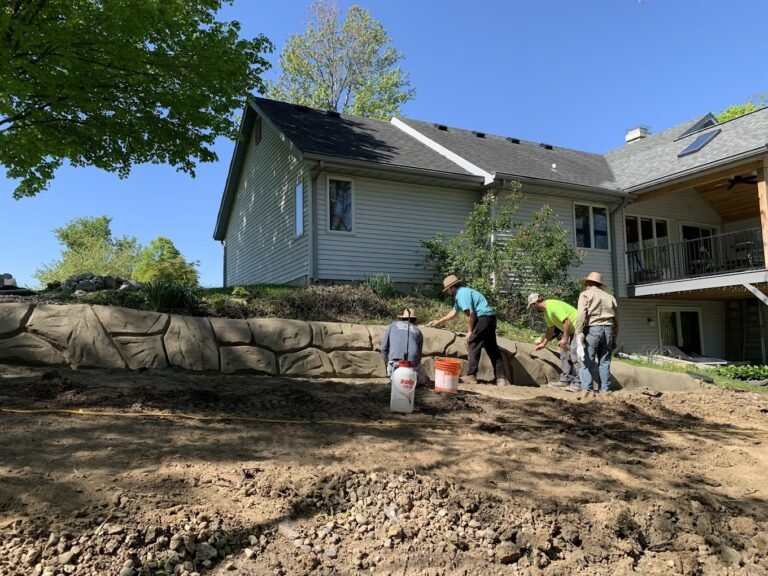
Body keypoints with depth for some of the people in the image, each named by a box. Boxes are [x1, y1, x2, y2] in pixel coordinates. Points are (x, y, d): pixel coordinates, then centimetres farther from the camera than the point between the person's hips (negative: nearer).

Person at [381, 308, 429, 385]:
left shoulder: (393, 325, 18)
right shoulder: (417, 331, 20)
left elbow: (384, 348, 12)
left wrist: (388, 364, 24)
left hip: (395, 362, 0)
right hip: (413, 363, 0)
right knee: (423, 380, 24)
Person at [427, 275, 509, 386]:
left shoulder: (462, 293, -10)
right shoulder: (462, 293, 22)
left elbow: (470, 313, -20)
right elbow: (454, 312, 34)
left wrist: (470, 331, -10)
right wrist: (439, 321, 40)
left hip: (483, 318, -10)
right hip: (490, 318, 10)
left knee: (473, 346, -2)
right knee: (492, 348, 10)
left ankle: (471, 376, 1)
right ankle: (500, 378, 11)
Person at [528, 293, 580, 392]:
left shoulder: (553, 306, -23)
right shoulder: (546, 310, 10)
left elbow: (566, 321, -28)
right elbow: (550, 329, 19)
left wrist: (565, 339, -24)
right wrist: (543, 344, 22)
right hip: (570, 331, 11)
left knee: (575, 355, -12)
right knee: (564, 354, 12)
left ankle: (577, 383, -9)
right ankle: (565, 380, 18)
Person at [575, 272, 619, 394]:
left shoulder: (585, 294, 5)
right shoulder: (609, 297, 20)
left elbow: (581, 315, -10)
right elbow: (616, 321, 17)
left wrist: (579, 335, -13)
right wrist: (614, 339, 20)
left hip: (592, 329, -5)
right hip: (608, 329, 5)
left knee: (587, 361, -5)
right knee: (604, 362, 8)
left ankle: (587, 390, -11)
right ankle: (604, 390, 5)